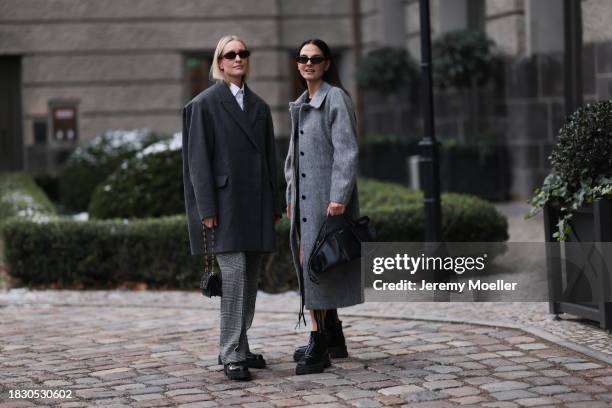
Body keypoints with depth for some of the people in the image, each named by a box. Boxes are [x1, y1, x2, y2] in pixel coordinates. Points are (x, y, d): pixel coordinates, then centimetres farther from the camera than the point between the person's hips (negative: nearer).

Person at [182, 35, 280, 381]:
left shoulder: (259, 106, 16)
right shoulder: (204, 104, -1)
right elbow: (198, 159, -6)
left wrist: (274, 205, 13)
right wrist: (207, 209, -13)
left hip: (256, 203, 6)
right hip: (225, 202, -6)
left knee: (251, 278, 7)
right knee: (233, 274, -11)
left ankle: (239, 348, 17)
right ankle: (232, 355, -7)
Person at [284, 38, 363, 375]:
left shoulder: (336, 98, -8)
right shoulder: (301, 104, 17)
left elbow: (346, 151, -14)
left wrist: (339, 197, -21)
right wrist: (290, 196, 16)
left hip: (327, 195, -8)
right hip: (304, 196, 9)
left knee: (313, 263, -12)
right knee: (307, 263, 11)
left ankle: (319, 346, -9)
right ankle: (334, 339, 22)